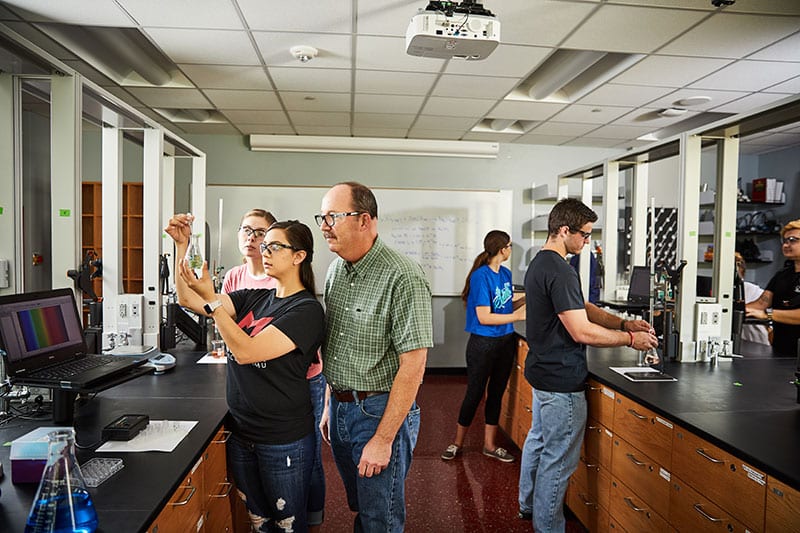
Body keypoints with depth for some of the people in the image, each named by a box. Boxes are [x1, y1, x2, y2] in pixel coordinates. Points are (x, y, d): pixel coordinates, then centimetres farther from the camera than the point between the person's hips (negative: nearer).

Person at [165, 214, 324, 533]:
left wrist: (210, 298, -27)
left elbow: (246, 351, -24)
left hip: (284, 439, -6)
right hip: (241, 431, 6)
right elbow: (187, 300, 0)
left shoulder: (306, 310, -16)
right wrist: (182, 245, -10)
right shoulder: (254, 298, 6)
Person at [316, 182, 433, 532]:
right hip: (340, 408, 7)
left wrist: (383, 440, -19)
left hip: (379, 410, -7)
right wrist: (330, 406, 13)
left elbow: (413, 365, -21)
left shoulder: (402, 277, -22)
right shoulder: (335, 270, 4)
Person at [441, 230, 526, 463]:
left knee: (496, 392, 14)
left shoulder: (506, 273, 5)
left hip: (506, 342, 7)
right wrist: (517, 316, -19)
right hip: (483, 344, -7)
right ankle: (458, 443, 25)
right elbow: (484, 317, -20)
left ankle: (490, 444, 28)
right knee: (474, 394, 5)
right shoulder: (481, 276, -18)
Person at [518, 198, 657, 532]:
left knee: (538, 440, 24)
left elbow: (581, 308, 13)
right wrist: (630, 339, -12)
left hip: (542, 370, 11)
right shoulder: (560, 271, -24)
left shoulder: (540, 263, 9)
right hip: (561, 381, -11)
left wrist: (623, 323, 4)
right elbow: (583, 332, -25)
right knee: (558, 458, 3)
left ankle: (529, 505, 42)